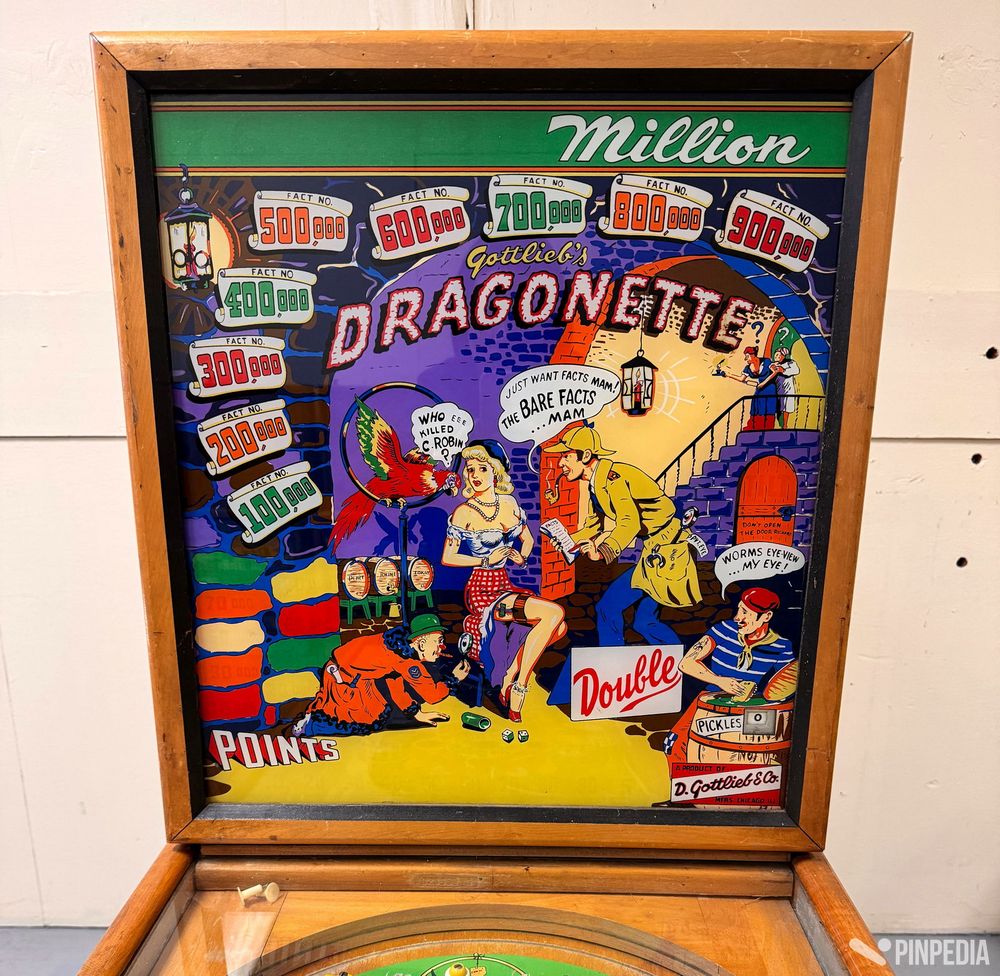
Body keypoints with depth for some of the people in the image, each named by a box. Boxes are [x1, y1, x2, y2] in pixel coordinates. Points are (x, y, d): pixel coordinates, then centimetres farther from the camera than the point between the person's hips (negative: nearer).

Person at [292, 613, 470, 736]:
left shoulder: (404, 640, 3)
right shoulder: (407, 659, -21)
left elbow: (399, 684, 14)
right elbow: (433, 694, -14)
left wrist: (415, 713, 14)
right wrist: (454, 678, 0)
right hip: (342, 681, -9)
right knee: (370, 722, -4)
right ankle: (309, 726, -2)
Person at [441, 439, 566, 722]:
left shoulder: (508, 503, 6)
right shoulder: (464, 513, -9)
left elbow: (527, 539, 19)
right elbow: (447, 558, -7)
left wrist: (521, 557, -2)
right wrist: (486, 560, -13)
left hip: (505, 586, 6)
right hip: (482, 591, -6)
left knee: (559, 627, -14)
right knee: (554, 613, -23)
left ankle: (509, 676, 1)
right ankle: (518, 686, -13)